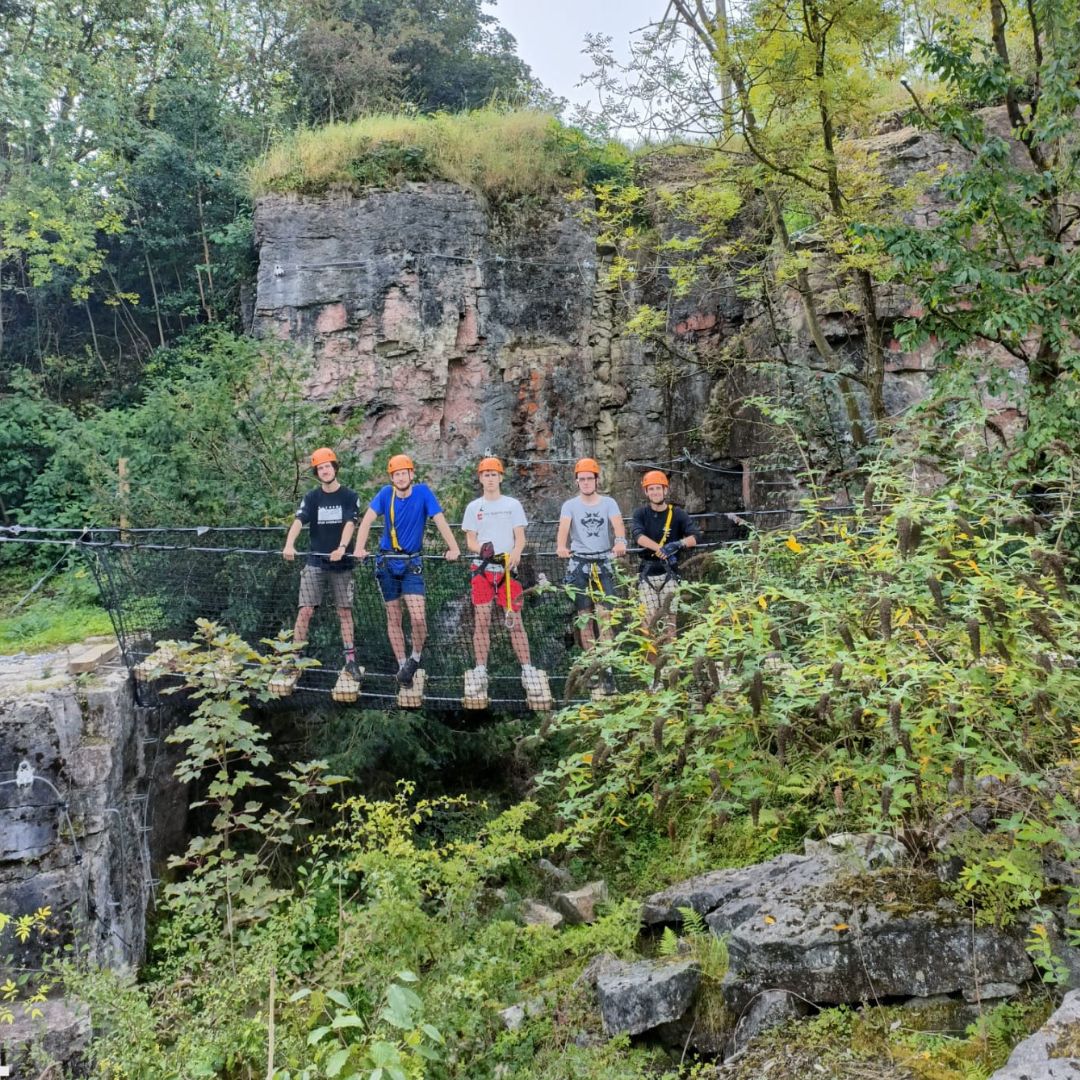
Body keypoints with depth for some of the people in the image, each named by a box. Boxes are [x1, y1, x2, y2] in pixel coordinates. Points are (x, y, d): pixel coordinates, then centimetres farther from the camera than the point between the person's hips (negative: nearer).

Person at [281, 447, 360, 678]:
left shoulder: (350, 497, 0)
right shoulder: (311, 497, 3)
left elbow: (350, 523, -14)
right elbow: (298, 521, -12)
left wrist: (342, 548, -32)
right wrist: (289, 545, -31)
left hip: (341, 564, -1)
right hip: (315, 563, 1)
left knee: (345, 612, 4)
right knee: (305, 610, -5)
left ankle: (350, 660, 8)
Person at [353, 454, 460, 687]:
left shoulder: (423, 492, -6)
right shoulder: (386, 493, -3)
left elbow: (440, 520, -12)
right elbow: (367, 520, -11)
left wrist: (453, 548, -25)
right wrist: (360, 547, -27)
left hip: (412, 563, -2)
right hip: (387, 561, 2)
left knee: (418, 617, -14)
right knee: (393, 618, 7)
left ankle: (416, 657, 11)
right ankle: (403, 665, 17)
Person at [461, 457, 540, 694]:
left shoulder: (513, 505, 8)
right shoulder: (473, 507, 11)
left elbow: (520, 537, 3)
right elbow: (470, 540, 8)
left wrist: (515, 553, -19)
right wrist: (482, 548, -16)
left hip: (508, 568, -1)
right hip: (482, 568, 1)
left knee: (515, 619, -5)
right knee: (482, 620, -1)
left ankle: (527, 670, -2)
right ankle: (480, 670, 5)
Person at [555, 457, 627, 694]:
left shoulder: (608, 503, 4)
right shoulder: (570, 505, 3)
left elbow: (617, 523, -13)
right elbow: (563, 527, -14)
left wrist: (620, 541, -35)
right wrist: (561, 546, -36)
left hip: (603, 564, -1)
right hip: (578, 565, 1)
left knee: (604, 616, -10)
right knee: (585, 618, 5)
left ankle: (607, 669, -11)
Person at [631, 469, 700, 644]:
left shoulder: (677, 514, 0)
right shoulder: (641, 513, 2)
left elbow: (695, 537, -9)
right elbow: (637, 535, -17)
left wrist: (679, 544, -31)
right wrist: (660, 549, -32)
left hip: (669, 572, -1)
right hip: (647, 573, 1)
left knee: (669, 616, -6)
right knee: (651, 619, -1)